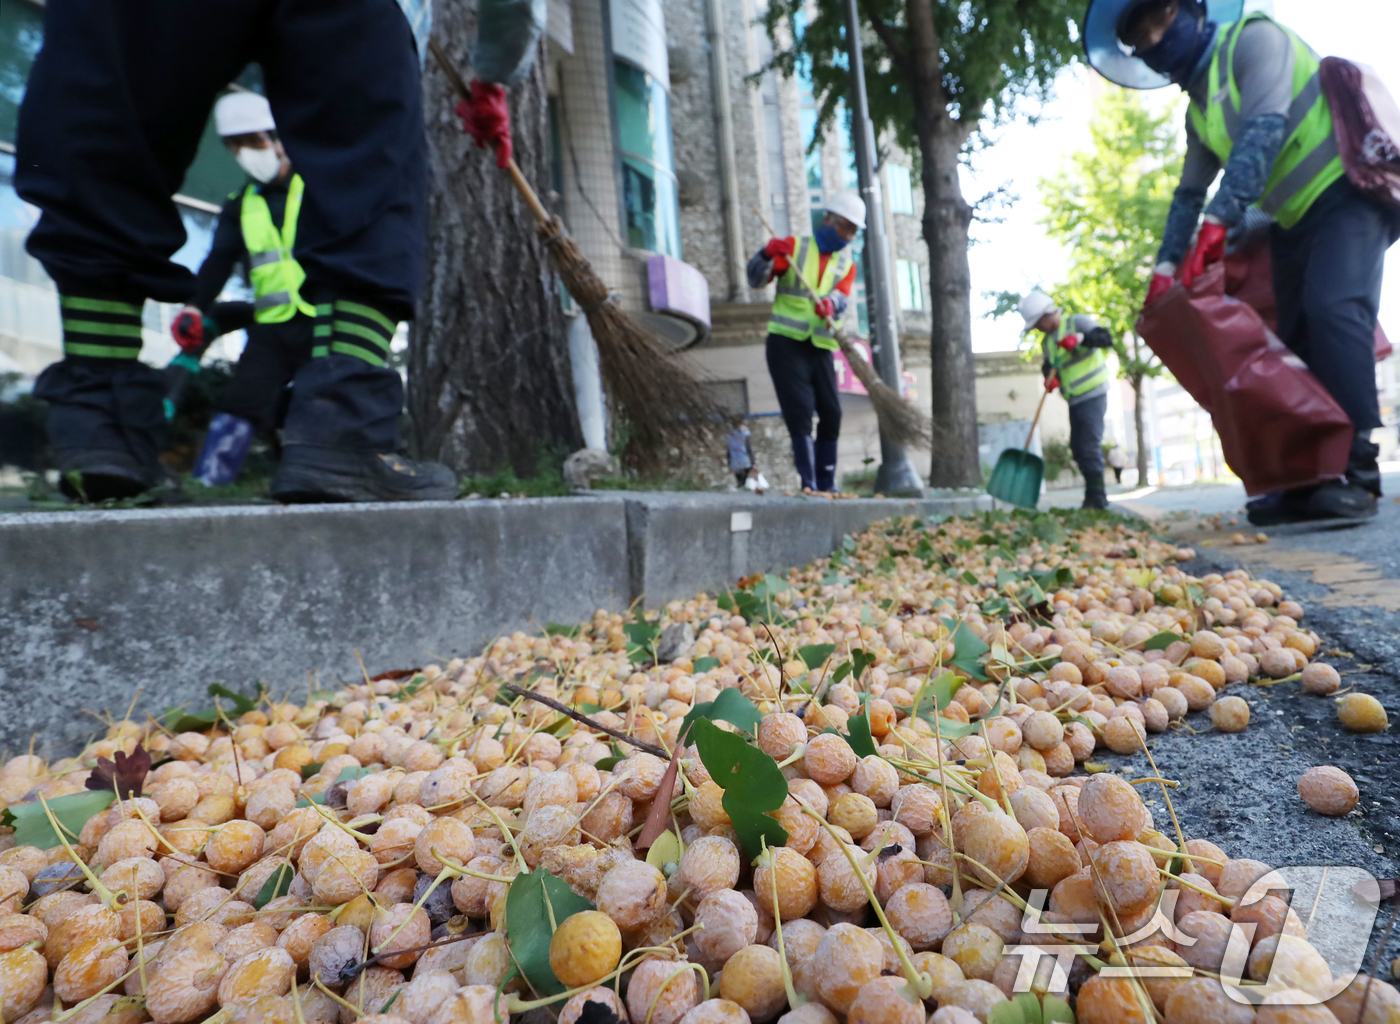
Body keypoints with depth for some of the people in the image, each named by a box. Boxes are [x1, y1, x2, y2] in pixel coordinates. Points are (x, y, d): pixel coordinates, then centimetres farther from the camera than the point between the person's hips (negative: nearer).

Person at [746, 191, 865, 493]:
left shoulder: (846, 265, 14)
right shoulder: (795, 247, 4)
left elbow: (842, 301, -6)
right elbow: (755, 280, -4)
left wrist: (830, 304, -30)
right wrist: (767, 255, -25)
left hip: (820, 348, 4)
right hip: (786, 343, -4)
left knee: (831, 413, 1)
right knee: (800, 410, -12)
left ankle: (826, 484, 11)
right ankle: (808, 482, -13)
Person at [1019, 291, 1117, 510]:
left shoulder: (1077, 322, -6)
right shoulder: (1046, 341, 15)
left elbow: (1106, 338, -19)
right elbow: (1048, 366, 8)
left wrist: (1080, 338, -33)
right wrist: (1050, 378, -14)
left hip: (1092, 395, -8)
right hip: (1075, 401, 8)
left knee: (1089, 445, -14)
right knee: (1077, 447, 9)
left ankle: (1096, 497, -11)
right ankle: (1095, 497, 18)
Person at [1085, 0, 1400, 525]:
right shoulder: (1199, 106, 16)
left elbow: (1265, 129, -22)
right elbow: (1188, 193, 19)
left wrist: (1216, 223, -32)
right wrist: (1164, 270, 9)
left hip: (1347, 187, -8)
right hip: (1298, 219, 8)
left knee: (1334, 308, -25)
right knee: (1296, 336, 0)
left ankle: (1357, 472, -26)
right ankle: (1307, 480, -1)